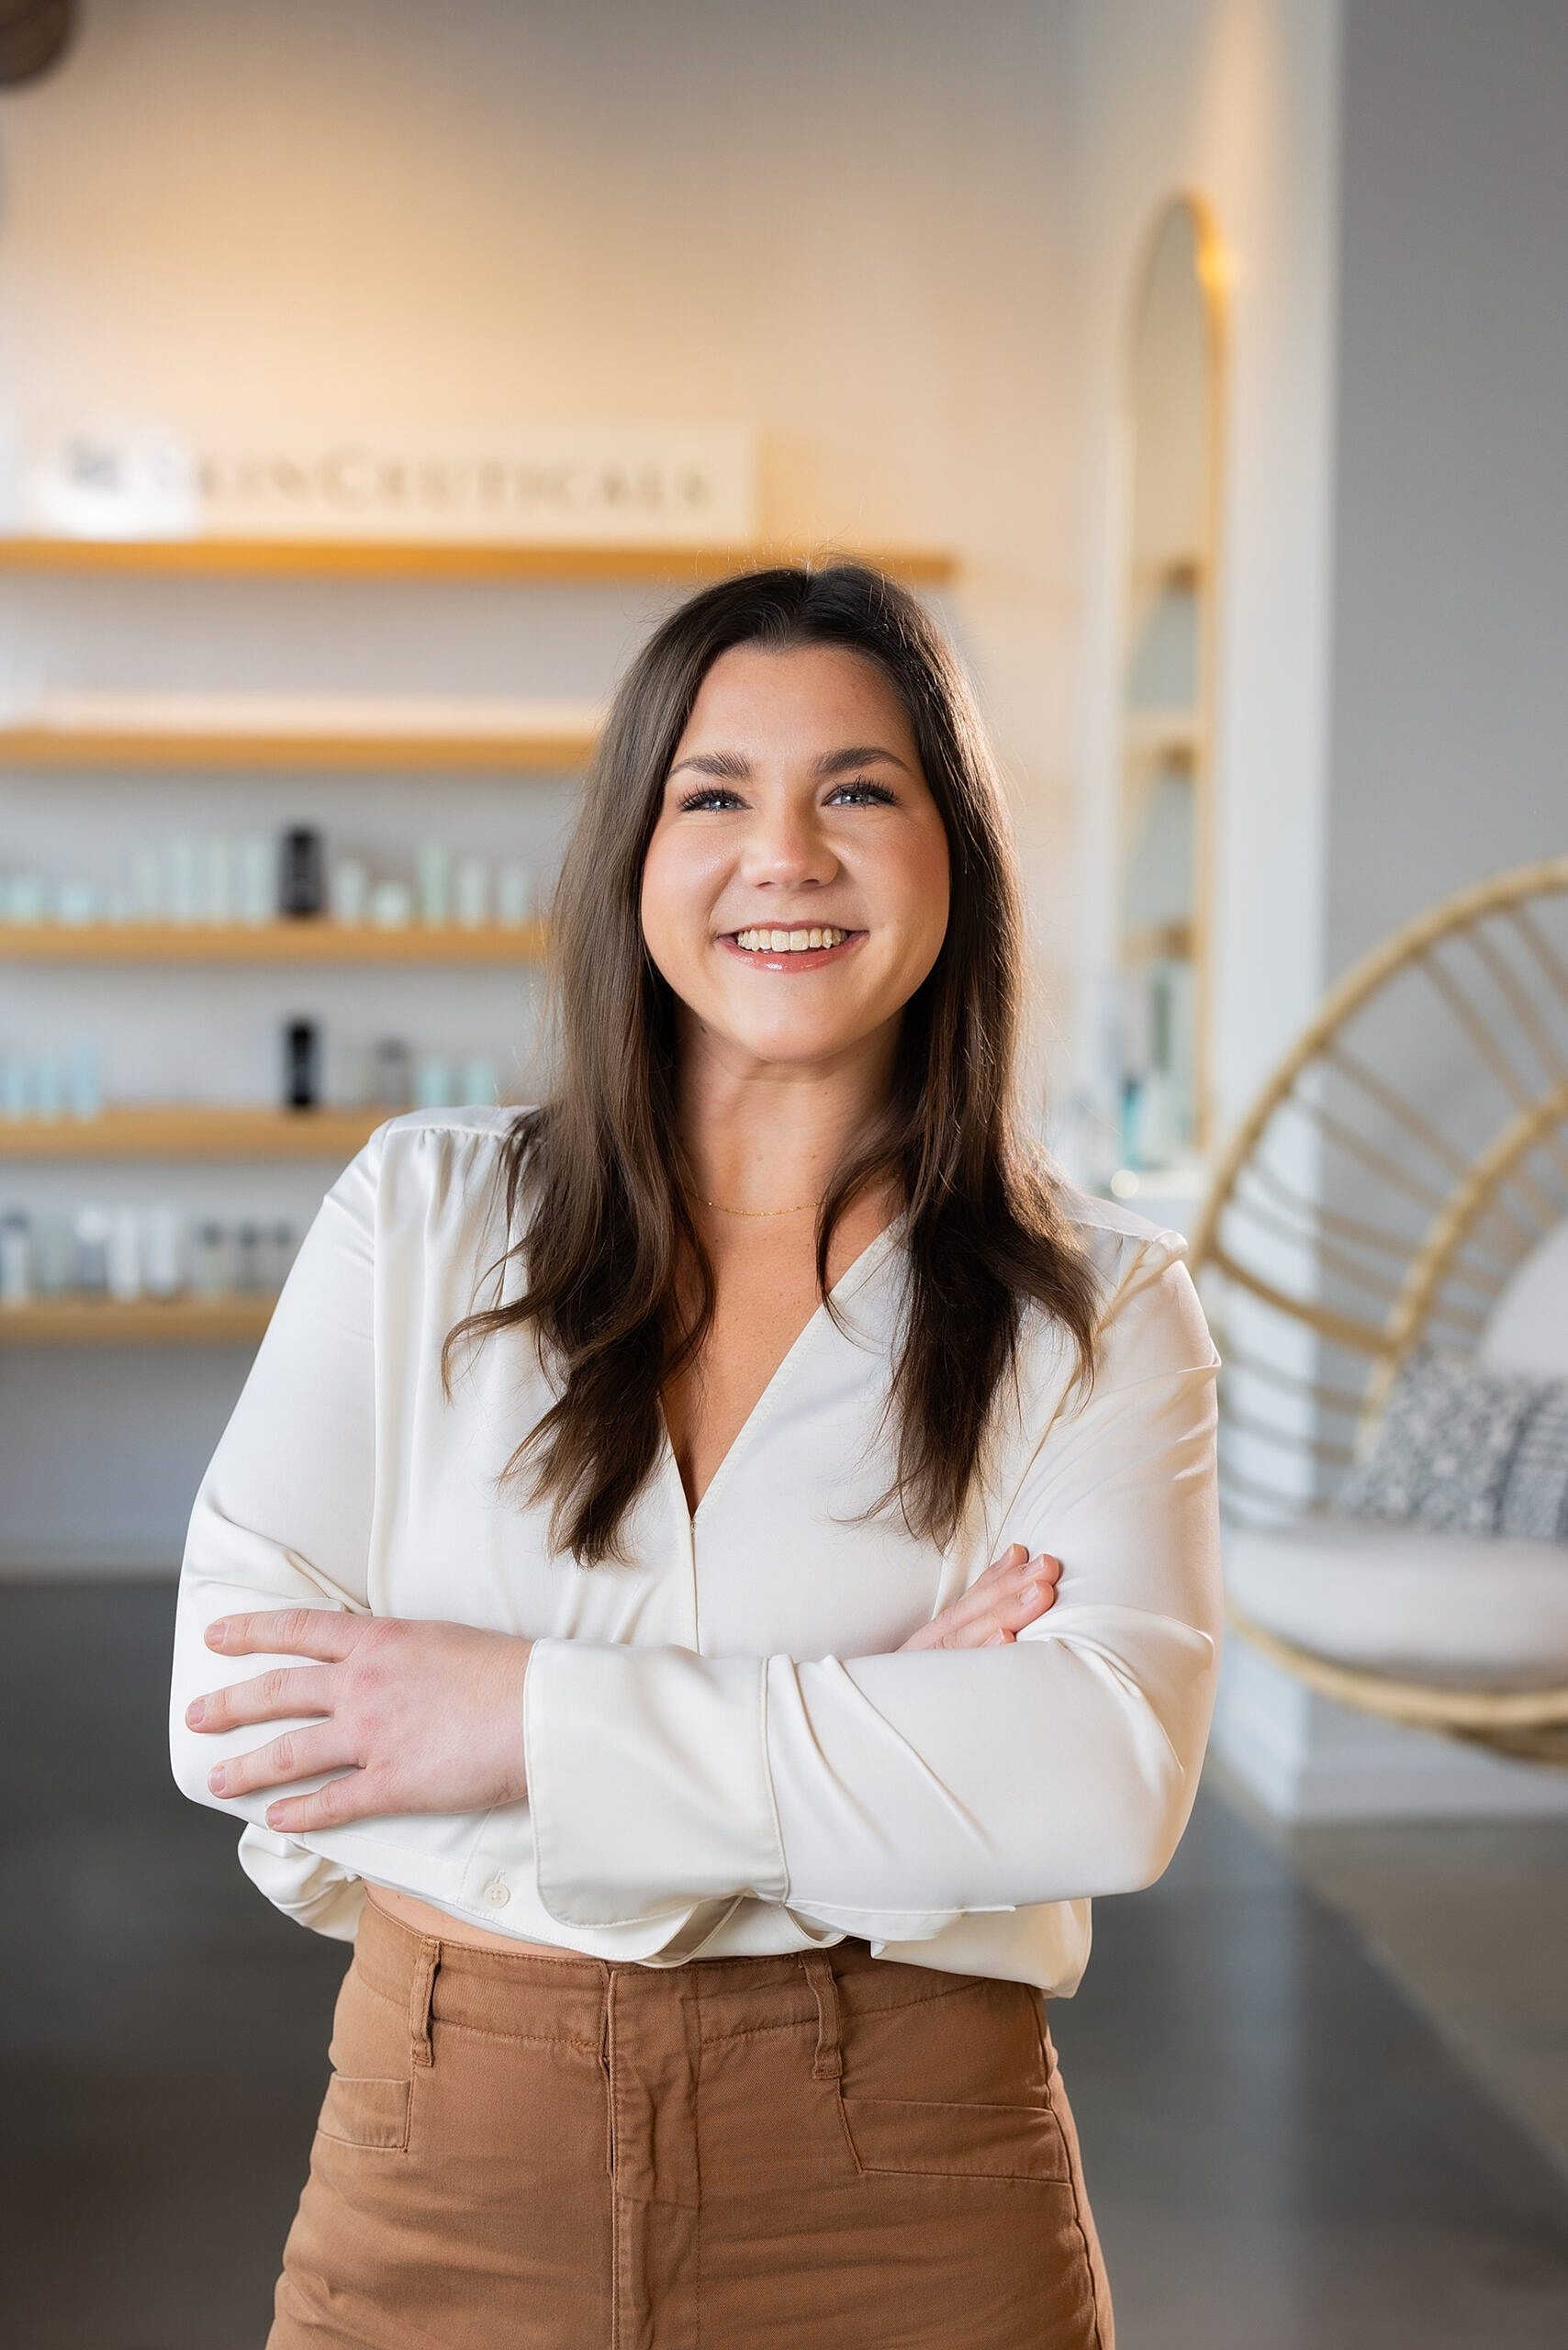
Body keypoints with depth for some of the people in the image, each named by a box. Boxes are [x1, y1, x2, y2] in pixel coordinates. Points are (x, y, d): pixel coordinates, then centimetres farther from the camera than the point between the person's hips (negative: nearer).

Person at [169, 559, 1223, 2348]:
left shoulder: (1100, 1309, -1)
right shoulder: (421, 1214, 1)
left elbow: (1111, 1773, -16)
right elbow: (238, 1711, -10)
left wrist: (538, 1718, -19)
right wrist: (883, 1740, -15)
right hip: (440, 2180, 1)